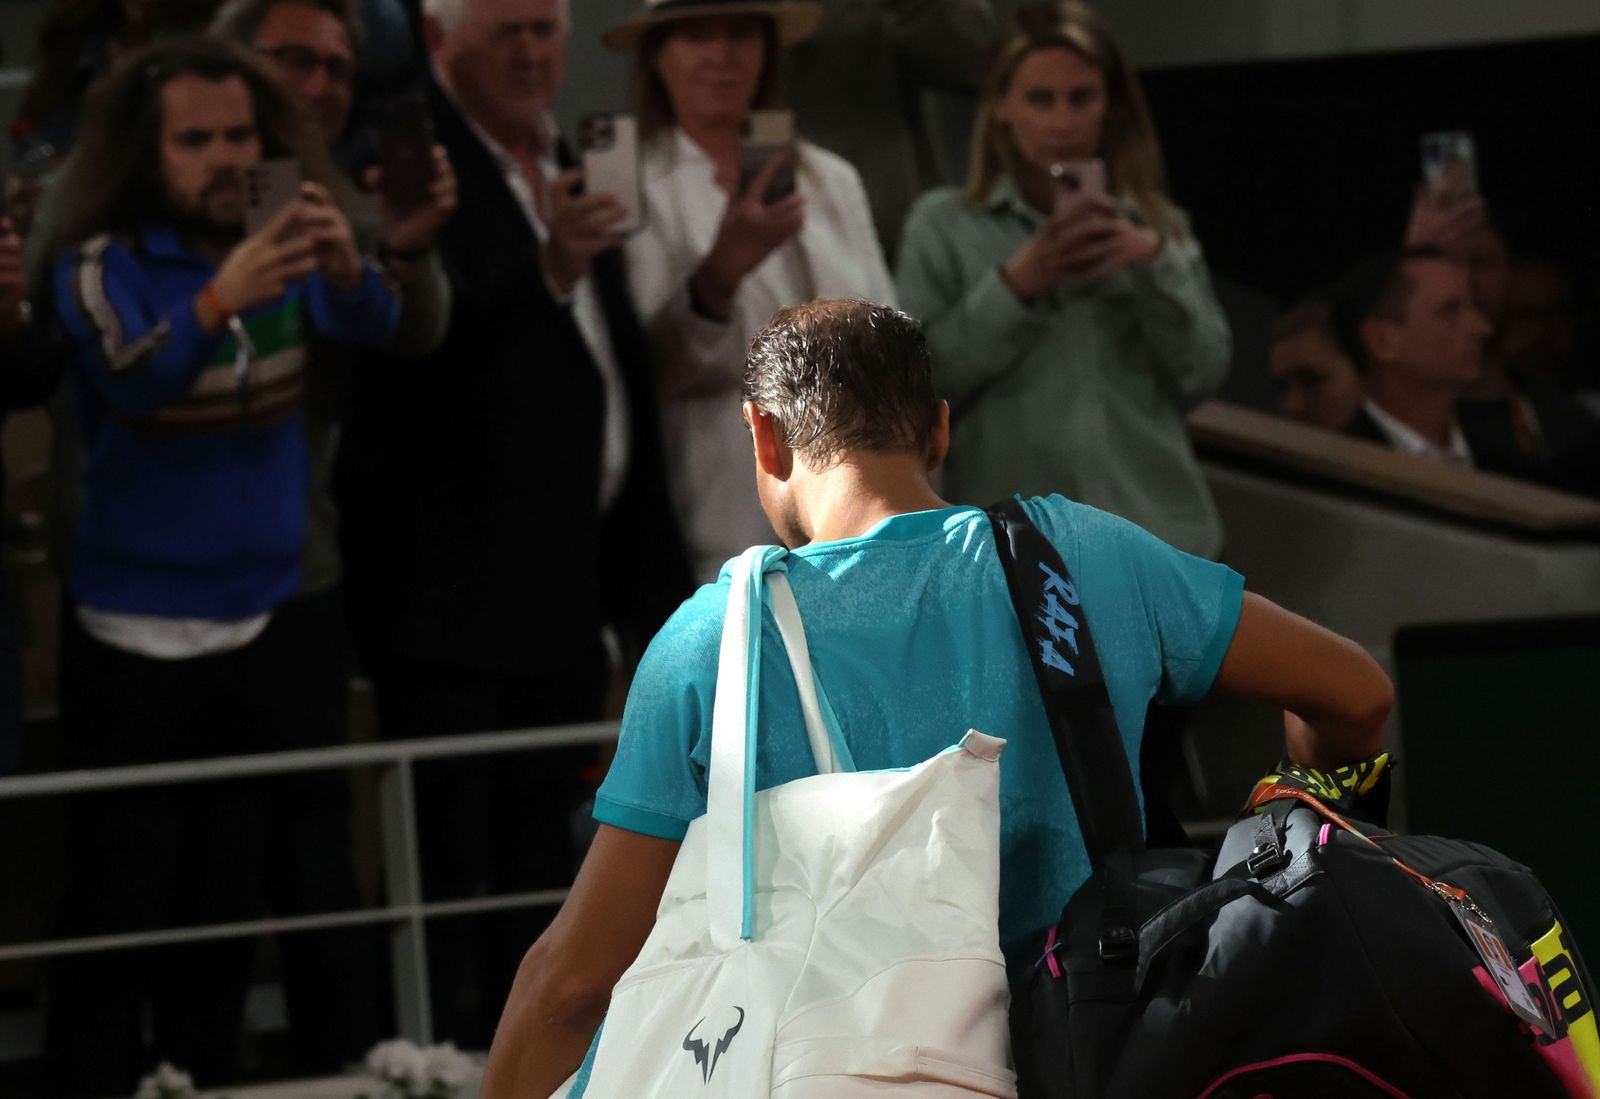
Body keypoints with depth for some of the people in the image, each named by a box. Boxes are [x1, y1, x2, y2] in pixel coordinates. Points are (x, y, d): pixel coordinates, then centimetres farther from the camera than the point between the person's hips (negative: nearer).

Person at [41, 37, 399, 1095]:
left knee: (227, 907, 10)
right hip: (138, 642, -4)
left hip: (264, 630, 4)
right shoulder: (103, 265, -9)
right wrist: (214, 303, -49)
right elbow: (133, 378, -29)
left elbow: (377, 328, -14)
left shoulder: (281, 247, 4)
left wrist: (349, 270, -38)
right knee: (120, 914, -7)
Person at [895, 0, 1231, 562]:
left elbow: (1203, 373, 6)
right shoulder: (943, 224, 7)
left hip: (1153, 537, 2)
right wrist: (1013, 285, -12)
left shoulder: (1158, 226, 14)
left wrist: (1156, 263, -7)